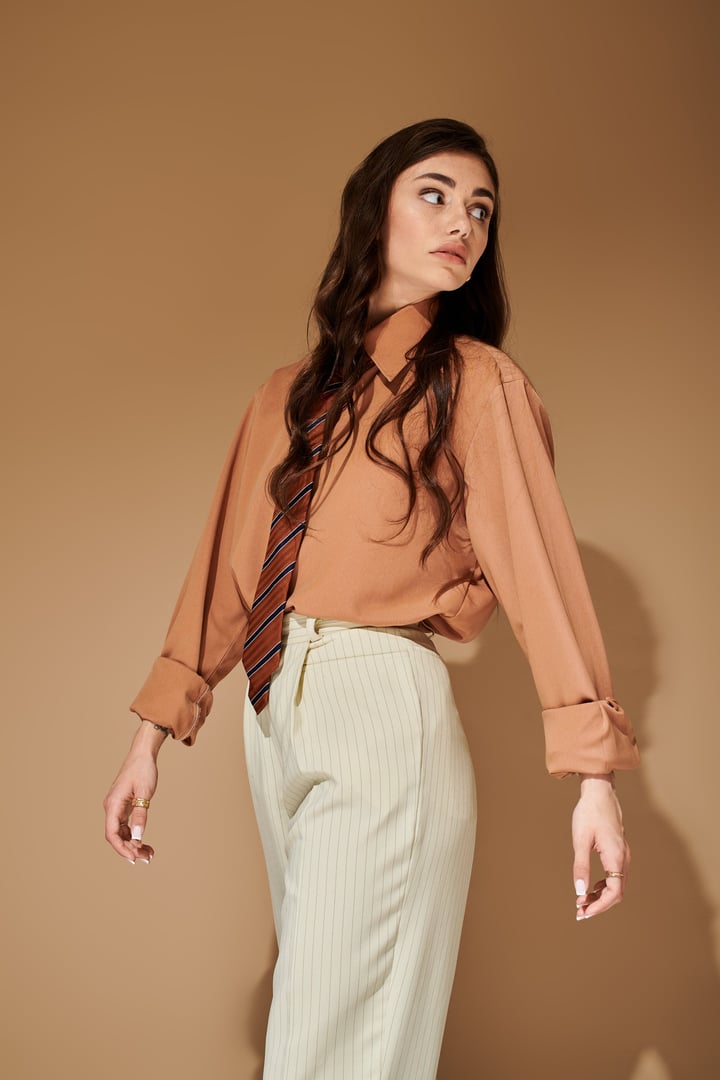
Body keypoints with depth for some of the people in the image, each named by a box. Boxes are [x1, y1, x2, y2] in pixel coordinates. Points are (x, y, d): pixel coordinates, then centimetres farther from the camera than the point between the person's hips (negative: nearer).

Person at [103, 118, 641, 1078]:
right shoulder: (289, 395, 12)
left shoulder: (477, 382, -3)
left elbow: (538, 561, -11)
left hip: (386, 709, -5)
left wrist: (593, 776, -18)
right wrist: (153, 737, 5)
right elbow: (229, 564, 9)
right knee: (312, 988, 18)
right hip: (273, 714, 6)